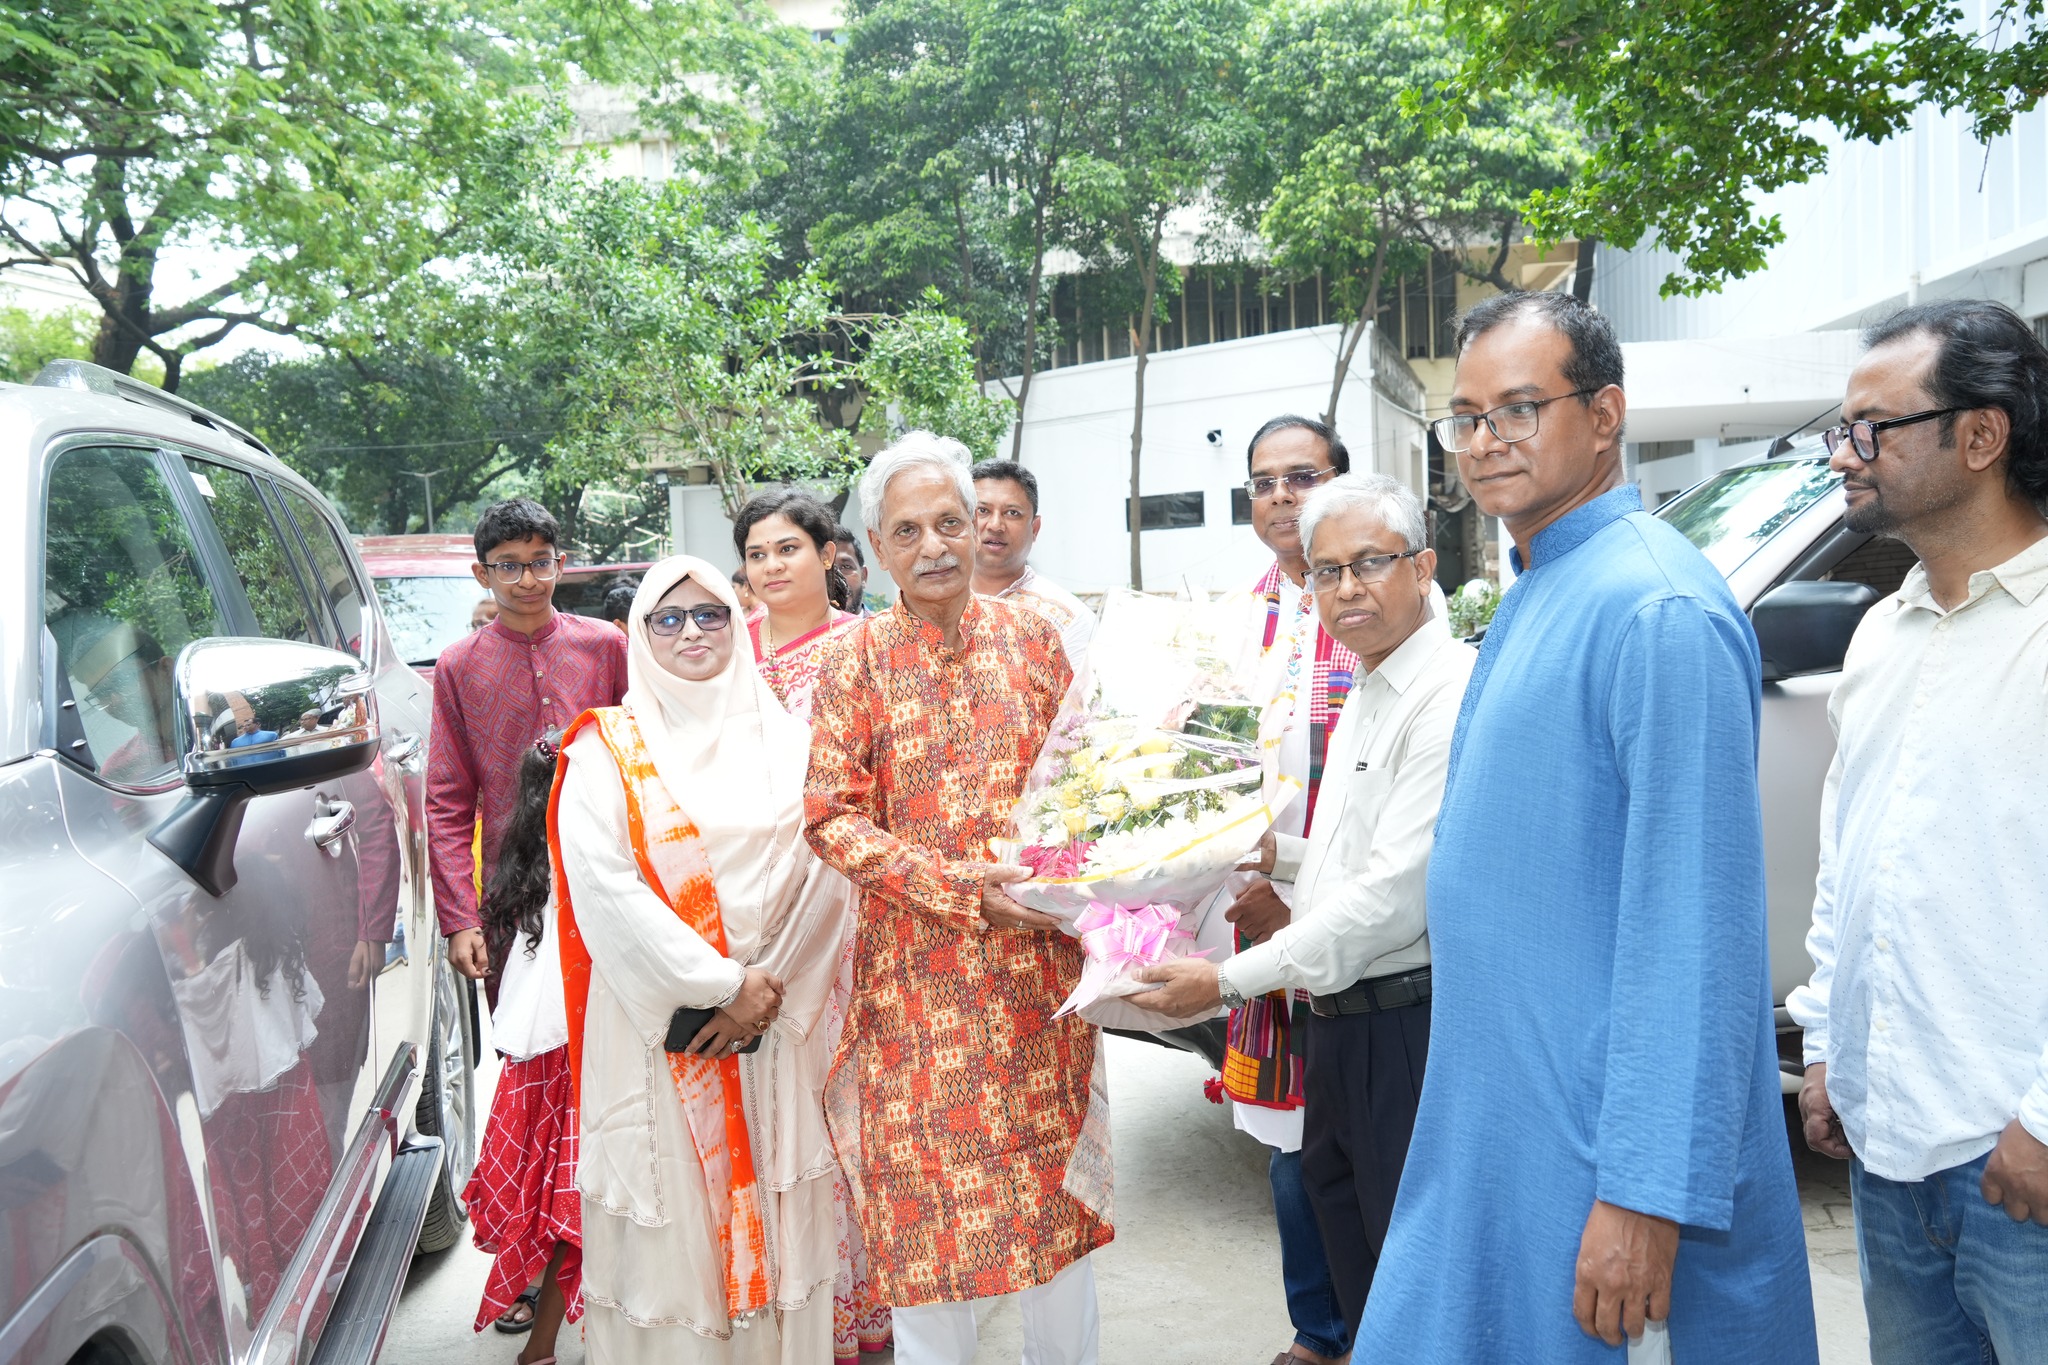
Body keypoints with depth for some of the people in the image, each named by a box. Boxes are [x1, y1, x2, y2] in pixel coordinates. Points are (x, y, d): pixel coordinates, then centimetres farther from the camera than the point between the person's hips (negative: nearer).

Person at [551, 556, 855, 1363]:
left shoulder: (787, 742, 8)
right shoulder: (608, 750, 1)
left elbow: (826, 872, 1)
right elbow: (604, 887, -9)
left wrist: (770, 985, -10)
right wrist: (721, 986, -13)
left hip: (776, 1020, 2)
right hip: (657, 1024, -2)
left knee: (775, 1222, 7)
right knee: (668, 1228, 3)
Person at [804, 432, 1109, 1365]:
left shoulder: (1032, 638, 4)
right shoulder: (855, 661, -3)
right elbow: (832, 817, -7)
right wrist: (959, 883, -17)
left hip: (1039, 959, 2)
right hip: (917, 967, -2)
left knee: (1056, 1180, 13)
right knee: (929, 1191, 6)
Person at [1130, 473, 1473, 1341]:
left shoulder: (1452, 698, -18)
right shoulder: (1365, 697, 14)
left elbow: (1394, 894, -23)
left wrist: (1230, 980, -18)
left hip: (1411, 1027, -9)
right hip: (1338, 1022, 9)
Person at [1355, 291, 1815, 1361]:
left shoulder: (1657, 609, -20)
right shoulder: (1532, 596, 11)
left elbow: (1693, 924, -24)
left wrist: (1649, 1194, -24)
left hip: (1599, 1145, -9)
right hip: (1497, 1127, 9)